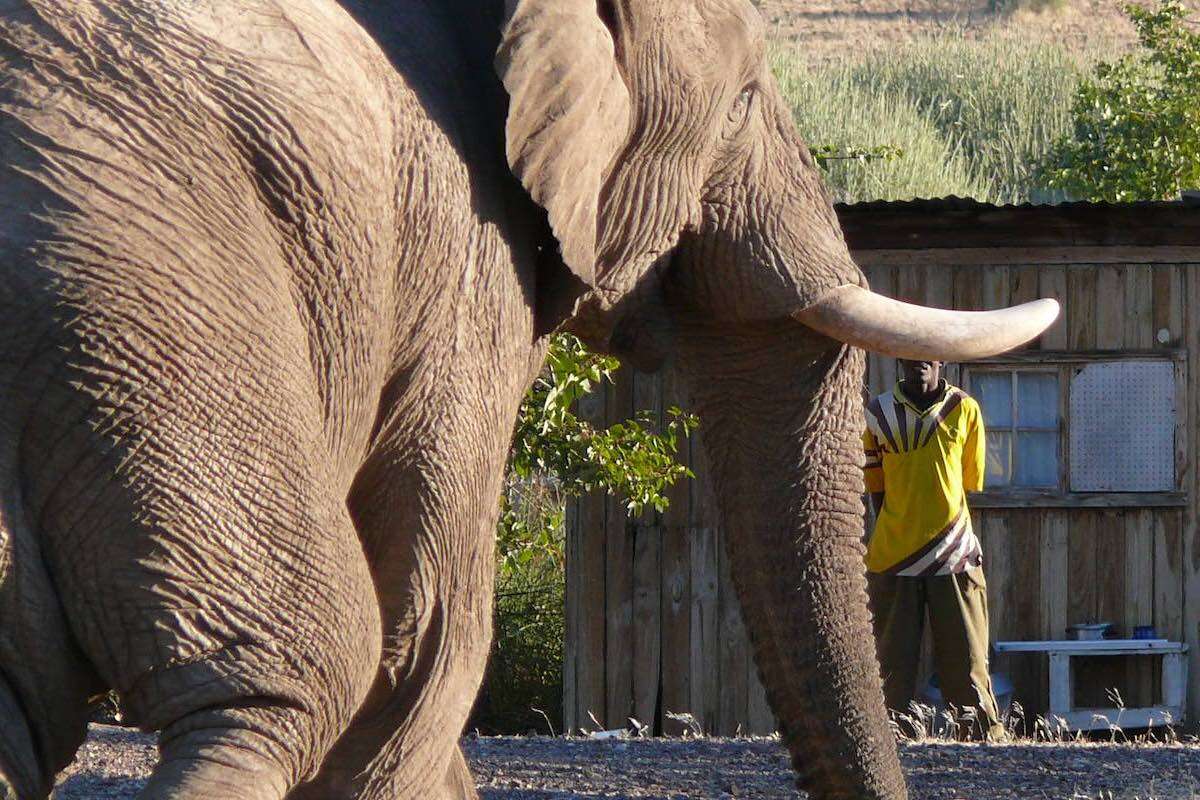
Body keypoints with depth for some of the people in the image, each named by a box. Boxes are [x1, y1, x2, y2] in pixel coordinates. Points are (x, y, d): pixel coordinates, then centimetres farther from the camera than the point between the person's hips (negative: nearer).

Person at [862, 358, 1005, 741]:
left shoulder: (964, 410, 5)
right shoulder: (879, 413, 4)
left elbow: (970, 483, 10)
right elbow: (876, 486, 8)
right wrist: (895, 540, 1)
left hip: (954, 560, 0)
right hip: (892, 561, 0)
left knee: (967, 660, -1)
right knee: (892, 662, 2)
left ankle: (989, 737, -1)